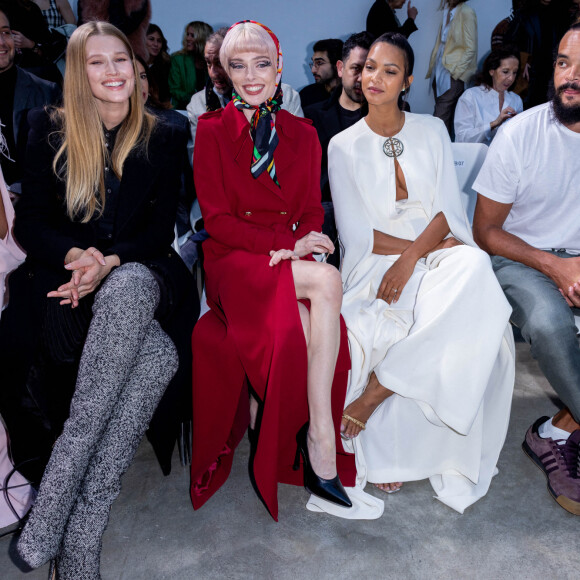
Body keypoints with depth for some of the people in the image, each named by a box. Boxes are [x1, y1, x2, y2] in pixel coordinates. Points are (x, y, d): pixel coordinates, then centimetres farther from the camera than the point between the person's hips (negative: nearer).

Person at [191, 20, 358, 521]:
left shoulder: (303, 134, 15)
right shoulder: (211, 130, 4)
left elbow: (312, 212, 11)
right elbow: (217, 220, -4)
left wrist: (296, 246, -12)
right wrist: (287, 243, -14)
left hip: (290, 261, 4)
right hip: (235, 262, -3)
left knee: (302, 325, -31)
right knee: (327, 280, -31)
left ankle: (315, 440, -16)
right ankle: (323, 439, -24)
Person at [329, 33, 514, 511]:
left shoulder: (432, 132, 12)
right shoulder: (344, 146, 6)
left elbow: (447, 210, 2)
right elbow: (356, 234, -3)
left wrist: (413, 258, -18)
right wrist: (431, 246, -13)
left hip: (439, 252, 3)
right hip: (374, 263, -2)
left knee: (473, 267, -34)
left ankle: (373, 394, -24)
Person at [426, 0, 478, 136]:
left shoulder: (466, 12, -6)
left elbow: (470, 49, -8)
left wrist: (454, 72, -12)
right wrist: (433, 68, 12)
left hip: (454, 75, -7)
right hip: (440, 73, 7)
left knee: (440, 119, -15)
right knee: (447, 117, 8)